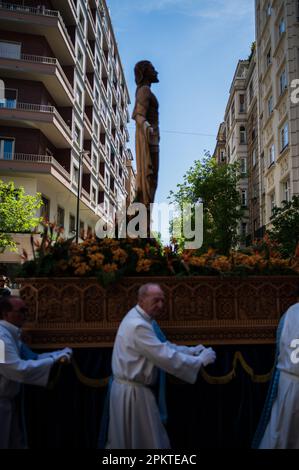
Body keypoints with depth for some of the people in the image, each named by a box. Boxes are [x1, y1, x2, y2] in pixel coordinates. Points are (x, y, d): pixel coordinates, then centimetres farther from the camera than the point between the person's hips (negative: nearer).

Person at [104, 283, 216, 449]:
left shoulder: (143, 319, 7)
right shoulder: (138, 325, -26)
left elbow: (163, 346, 11)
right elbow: (165, 357, -27)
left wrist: (192, 350, 0)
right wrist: (200, 361, -18)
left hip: (131, 388, 9)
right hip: (133, 392, -9)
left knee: (124, 441, 23)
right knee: (148, 441, 7)